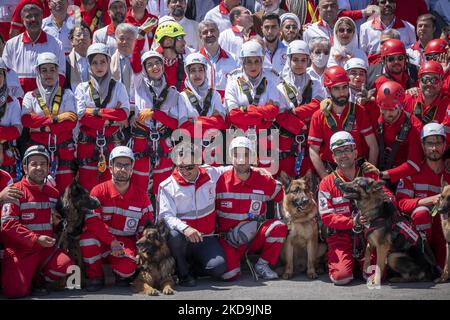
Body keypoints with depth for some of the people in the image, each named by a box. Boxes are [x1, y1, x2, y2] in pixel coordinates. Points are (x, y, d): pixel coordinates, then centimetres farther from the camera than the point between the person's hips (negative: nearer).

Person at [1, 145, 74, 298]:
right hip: (20, 250, -5)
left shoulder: (54, 193, 13)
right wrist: (36, 239, -21)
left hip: (47, 248, 5)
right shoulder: (16, 191, -6)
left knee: (67, 268, -22)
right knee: (16, 291, -24)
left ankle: (37, 278, 6)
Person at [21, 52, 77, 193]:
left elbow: (72, 122, -3)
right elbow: (25, 119, -8)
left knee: (65, 189, -5)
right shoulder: (30, 96, 11)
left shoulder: (66, 94, 10)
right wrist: (55, 118, -12)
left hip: (64, 150, 0)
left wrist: (44, 127, -12)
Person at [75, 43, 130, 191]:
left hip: (112, 144, 0)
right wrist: (109, 119, -11)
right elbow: (81, 115, -6)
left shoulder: (118, 87, 10)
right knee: (87, 187, -3)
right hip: (87, 144, 0)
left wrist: (97, 111, -10)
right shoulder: (82, 88, 9)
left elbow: (125, 112, -6)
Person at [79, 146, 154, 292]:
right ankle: (95, 276, -7)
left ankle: (122, 274, 11)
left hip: (126, 243, 0)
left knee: (126, 269, -30)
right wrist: (112, 242, -23)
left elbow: (146, 230, 5)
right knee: (87, 238, -34)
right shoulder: (99, 191, -6)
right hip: (101, 240, 0)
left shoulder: (141, 197, 1)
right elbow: (92, 221, -17)